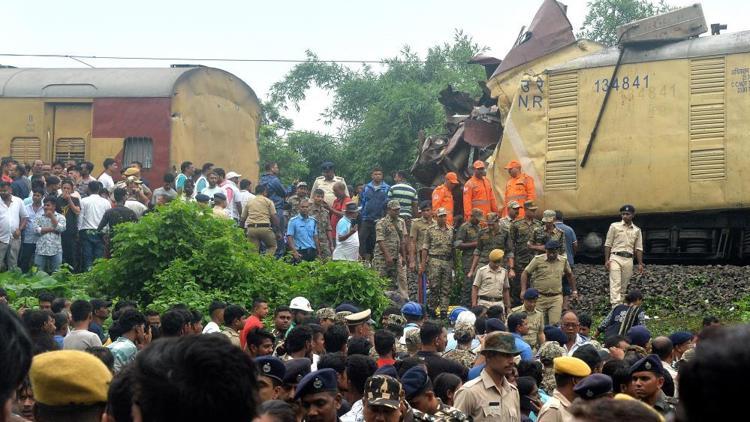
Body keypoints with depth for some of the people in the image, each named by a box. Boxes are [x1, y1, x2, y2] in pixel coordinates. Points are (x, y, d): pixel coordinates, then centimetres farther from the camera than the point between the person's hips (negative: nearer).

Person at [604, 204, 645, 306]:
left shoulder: (637, 230, 14)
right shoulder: (615, 226, 6)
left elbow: (639, 248, 14)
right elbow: (608, 244, 4)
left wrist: (640, 264, 5)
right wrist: (606, 260, -5)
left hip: (629, 260, 3)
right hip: (616, 258, -3)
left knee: (624, 286, 5)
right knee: (615, 284, -15)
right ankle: (616, 306, -24)